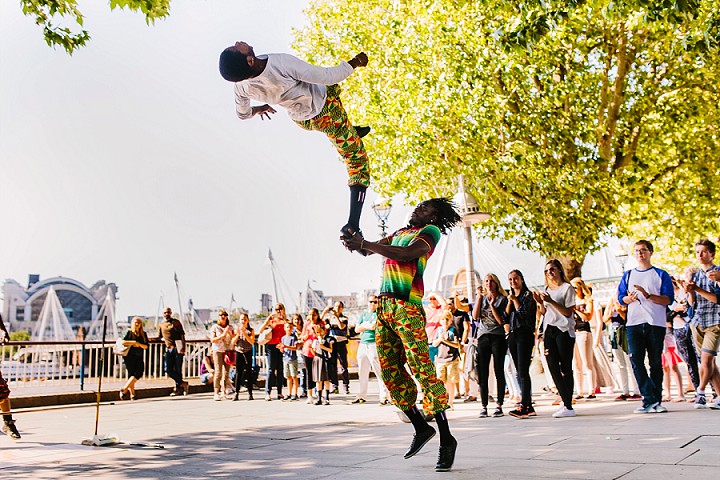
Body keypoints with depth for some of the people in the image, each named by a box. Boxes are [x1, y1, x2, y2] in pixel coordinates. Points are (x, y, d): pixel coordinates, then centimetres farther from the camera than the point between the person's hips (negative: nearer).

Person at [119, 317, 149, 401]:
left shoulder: (143, 334, 12)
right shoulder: (129, 333, 3)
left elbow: (146, 346, 6)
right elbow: (123, 342, -12)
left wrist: (139, 344, -11)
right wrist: (134, 342, -12)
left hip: (139, 357, 3)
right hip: (129, 357, -3)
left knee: (139, 373, -13)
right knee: (131, 374, -5)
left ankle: (124, 390, -6)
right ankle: (132, 394, -1)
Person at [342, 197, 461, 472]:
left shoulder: (431, 231, 3)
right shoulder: (400, 232, 25)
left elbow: (407, 254, -15)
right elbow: (369, 249, 24)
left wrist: (364, 244, -14)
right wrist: (354, 241, 0)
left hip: (406, 305, -7)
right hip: (383, 305, 8)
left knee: (422, 368, -12)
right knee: (390, 370, 6)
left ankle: (446, 439, -4)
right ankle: (421, 428, 18)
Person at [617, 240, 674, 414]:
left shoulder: (661, 275, 8)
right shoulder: (628, 275, 17)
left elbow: (668, 299, -1)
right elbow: (621, 298, 13)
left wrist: (648, 295, -16)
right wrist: (630, 298, -10)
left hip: (656, 324, -2)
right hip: (634, 323, 2)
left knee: (655, 363, 1)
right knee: (636, 360, -12)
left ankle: (656, 401, 8)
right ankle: (649, 398, -9)